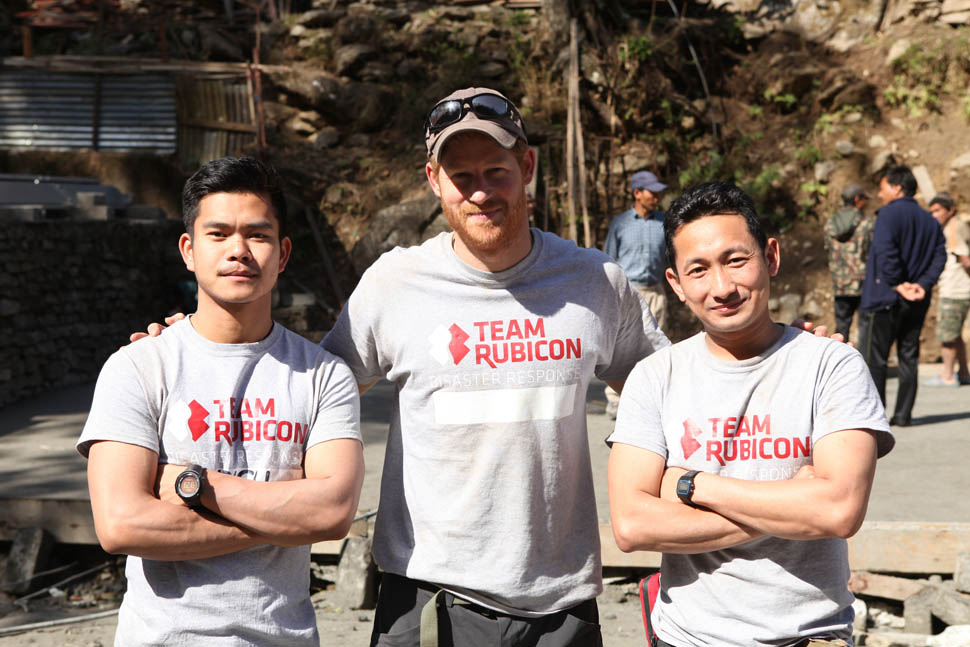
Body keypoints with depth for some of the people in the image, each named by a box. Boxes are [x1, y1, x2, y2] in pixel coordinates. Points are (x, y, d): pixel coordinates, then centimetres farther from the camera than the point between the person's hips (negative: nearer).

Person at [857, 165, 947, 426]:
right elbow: (939, 256, 2)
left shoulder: (889, 214, -9)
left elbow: (885, 253, -22)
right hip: (916, 304, 6)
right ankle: (903, 414, 12)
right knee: (909, 358, 11)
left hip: (883, 299, -6)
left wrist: (898, 285, -15)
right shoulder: (930, 221, 12)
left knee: (874, 358, -1)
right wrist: (922, 284, -8)